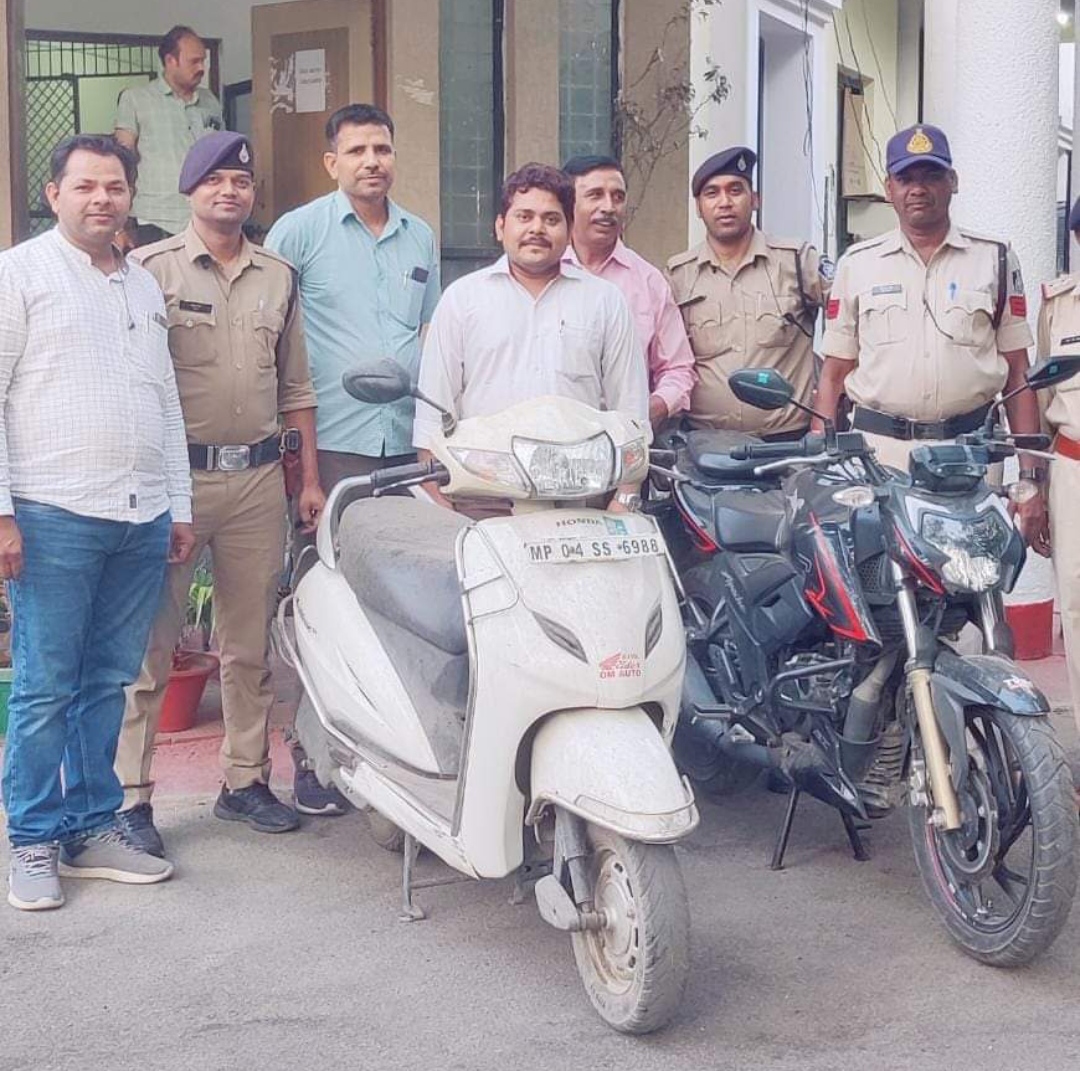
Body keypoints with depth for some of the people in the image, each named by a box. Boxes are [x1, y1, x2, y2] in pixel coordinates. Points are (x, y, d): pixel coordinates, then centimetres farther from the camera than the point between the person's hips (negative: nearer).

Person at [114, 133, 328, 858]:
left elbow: (296, 387, 18)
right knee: (150, 642, -3)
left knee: (252, 643, 10)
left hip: (259, 477, 5)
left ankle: (247, 780, 22)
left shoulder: (278, 276, 14)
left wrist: (310, 478, 14)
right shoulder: (153, 268, -1)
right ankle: (131, 796, 5)